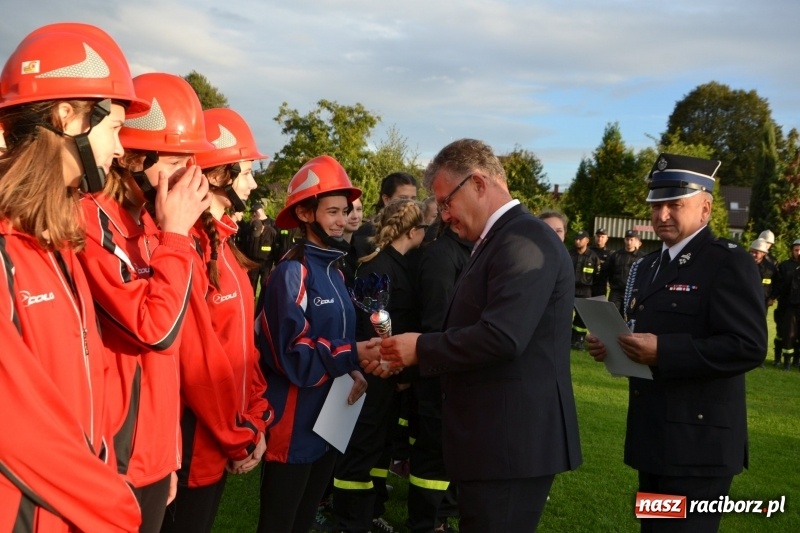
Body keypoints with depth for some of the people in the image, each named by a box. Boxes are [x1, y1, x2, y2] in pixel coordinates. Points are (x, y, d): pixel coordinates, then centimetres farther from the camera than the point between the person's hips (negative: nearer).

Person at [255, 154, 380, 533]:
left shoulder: (333, 270, 11)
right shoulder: (291, 273, -16)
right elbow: (294, 357, -20)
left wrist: (353, 370, -3)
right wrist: (353, 354, -23)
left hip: (328, 422, 8)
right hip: (293, 428, -8)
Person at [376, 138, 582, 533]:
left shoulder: (524, 239, -17)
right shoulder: (498, 240, 15)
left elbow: (501, 336, -27)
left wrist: (421, 347, -14)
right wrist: (405, 359, 8)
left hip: (512, 440, -10)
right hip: (497, 437, 10)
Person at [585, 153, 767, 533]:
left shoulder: (730, 263, -12)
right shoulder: (646, 266, 16)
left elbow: (748, 347, -22)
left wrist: (662, 351, -28)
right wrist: (611, 346, 0)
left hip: (698, 442, -9)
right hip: (653, 436, 9)